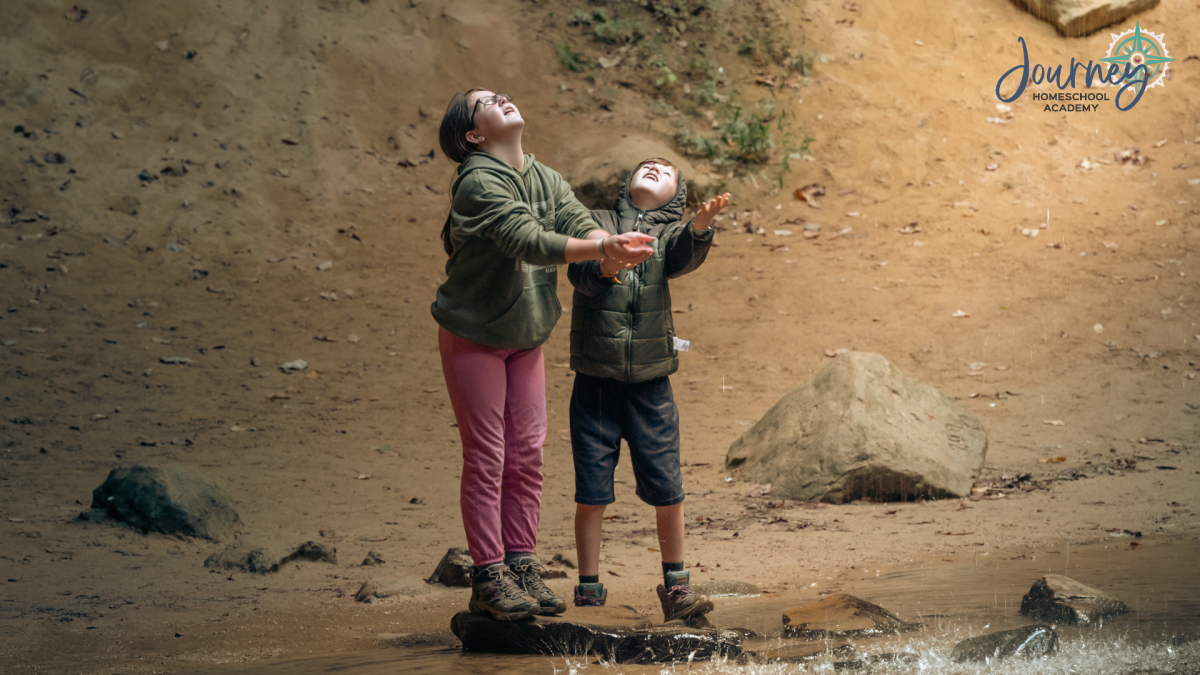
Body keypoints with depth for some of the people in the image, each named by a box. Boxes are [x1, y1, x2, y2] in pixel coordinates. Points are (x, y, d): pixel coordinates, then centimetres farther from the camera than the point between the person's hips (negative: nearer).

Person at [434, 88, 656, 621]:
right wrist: (603, 248, -36)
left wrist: (611, 250, -31)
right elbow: (529, 241, -31)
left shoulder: (547, 181, 5)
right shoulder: (478, 183, -20)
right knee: (486, 456, -5)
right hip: (473, 337, -7)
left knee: (526, 453, 6)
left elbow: (581, 224, -9)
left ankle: (521, 563, 14)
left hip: (526, 337, 7)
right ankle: (488, 577, 0)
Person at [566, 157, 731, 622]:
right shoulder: (597, 223, 7)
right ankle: (589, 593, 11)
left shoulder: (670, 233, 9)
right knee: (590, 493, 0)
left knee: (667, 492, 1)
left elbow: (683, 257, -14)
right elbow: (577, 270, -10)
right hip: (595, 380, -1)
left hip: (650, 383, 1)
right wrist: (601, 268, -34)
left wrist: (701, 225, -36)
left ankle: (676, 586, 17)